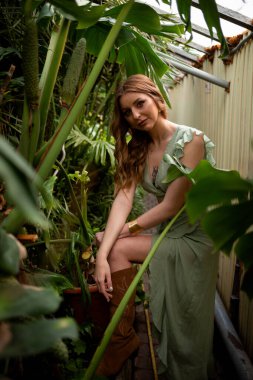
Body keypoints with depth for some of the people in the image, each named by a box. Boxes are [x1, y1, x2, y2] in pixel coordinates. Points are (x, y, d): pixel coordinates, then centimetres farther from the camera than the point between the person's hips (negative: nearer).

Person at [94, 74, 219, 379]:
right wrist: (102, 254, -21)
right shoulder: (136, 148, 3)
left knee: (119, 248, -17)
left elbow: (171, 206, -19)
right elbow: (123, 197, -10)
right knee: (109, 245, -13)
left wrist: (130, 228, -9)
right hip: (164, 233, 5)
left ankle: (123, 339, 2)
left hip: (192, 238, -5)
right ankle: (121, 338, 1)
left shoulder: (191, 140, -16)